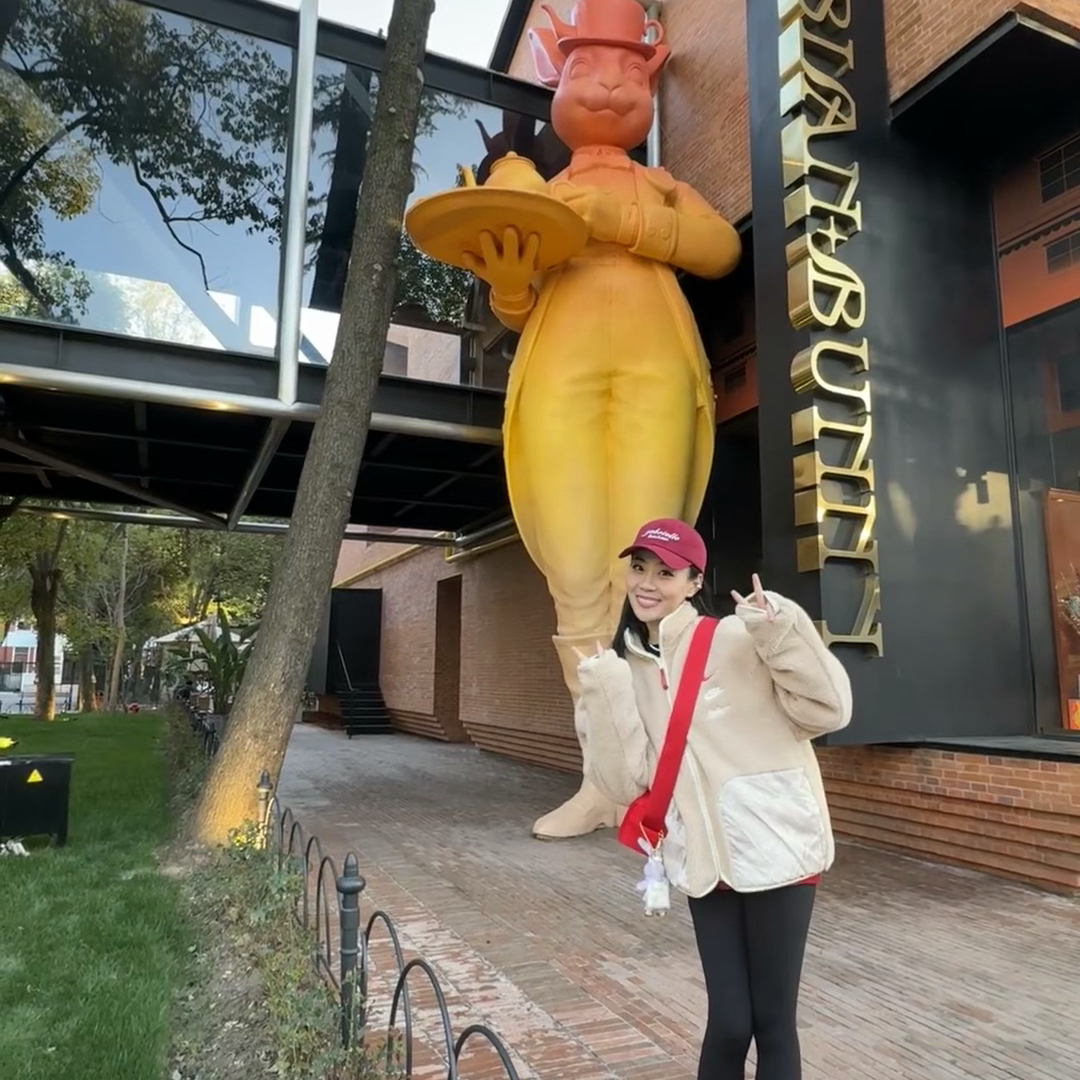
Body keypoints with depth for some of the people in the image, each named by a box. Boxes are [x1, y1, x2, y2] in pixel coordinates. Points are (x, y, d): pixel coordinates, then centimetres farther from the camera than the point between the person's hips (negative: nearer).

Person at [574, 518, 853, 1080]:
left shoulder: (737, 639, -7)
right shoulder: (627, 668, 6)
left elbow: (828, 710, -11)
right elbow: (626, 783, 0)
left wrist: (780, 632, -23)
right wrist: (604, 698, -9)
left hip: (776, 852, -3)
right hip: (705, 863, 4)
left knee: (772, 1021, 7)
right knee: (728, 1022, 10)